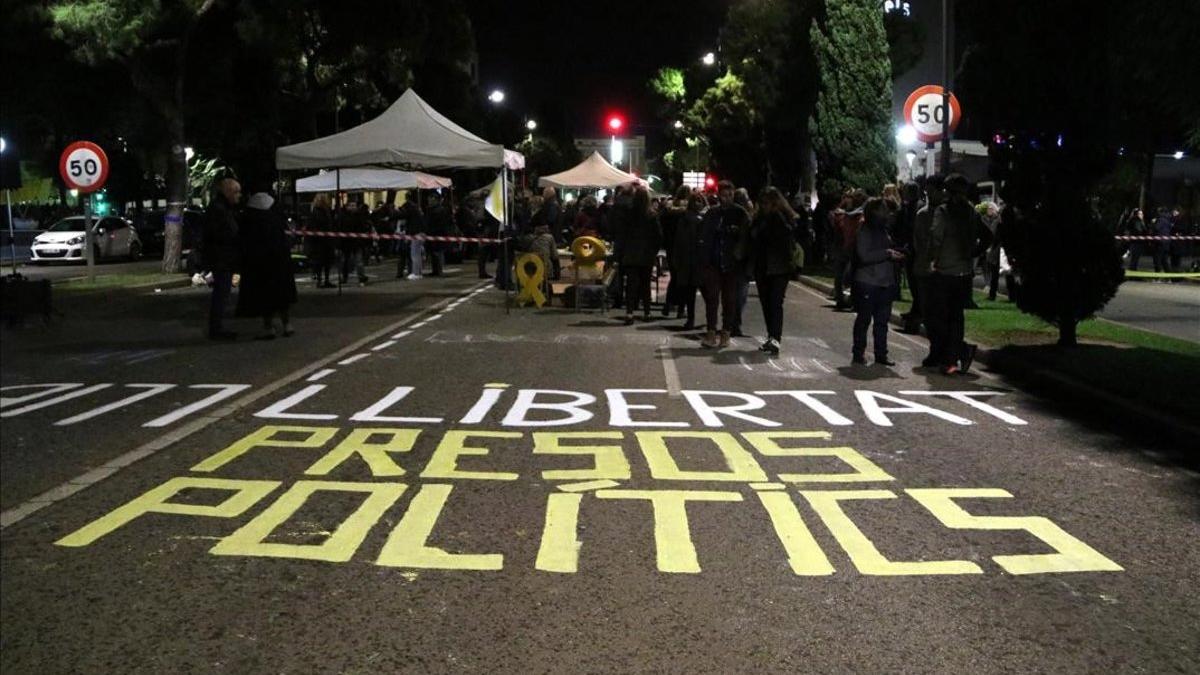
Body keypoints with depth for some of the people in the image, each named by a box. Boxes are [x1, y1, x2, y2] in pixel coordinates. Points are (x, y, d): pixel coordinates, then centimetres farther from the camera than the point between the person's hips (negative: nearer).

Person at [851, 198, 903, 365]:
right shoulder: (864, 231, -9)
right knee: (864, 319, 1)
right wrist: (886, 253, -19)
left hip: (885, 282, 7)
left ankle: (881, 354, 15)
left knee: (882, 320, 9)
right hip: (867, 282, -7)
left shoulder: (884, 231, 16)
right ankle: (858, 353, 10)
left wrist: (895, 255, 4)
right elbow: (864, 256, -19)